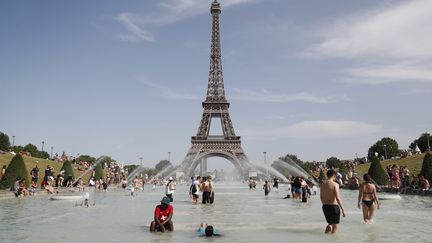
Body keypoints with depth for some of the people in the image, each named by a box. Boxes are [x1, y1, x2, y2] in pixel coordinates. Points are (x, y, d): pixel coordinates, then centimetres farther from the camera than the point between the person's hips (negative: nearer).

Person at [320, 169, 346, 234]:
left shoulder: (323, 184, 5)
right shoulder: (335, 184, -15)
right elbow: (338, 198, -22)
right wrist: (343, 209, -17)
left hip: (325, 207, 7)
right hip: (333, 206, -7)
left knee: (330, 223, 26)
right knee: (335, 227, 8)